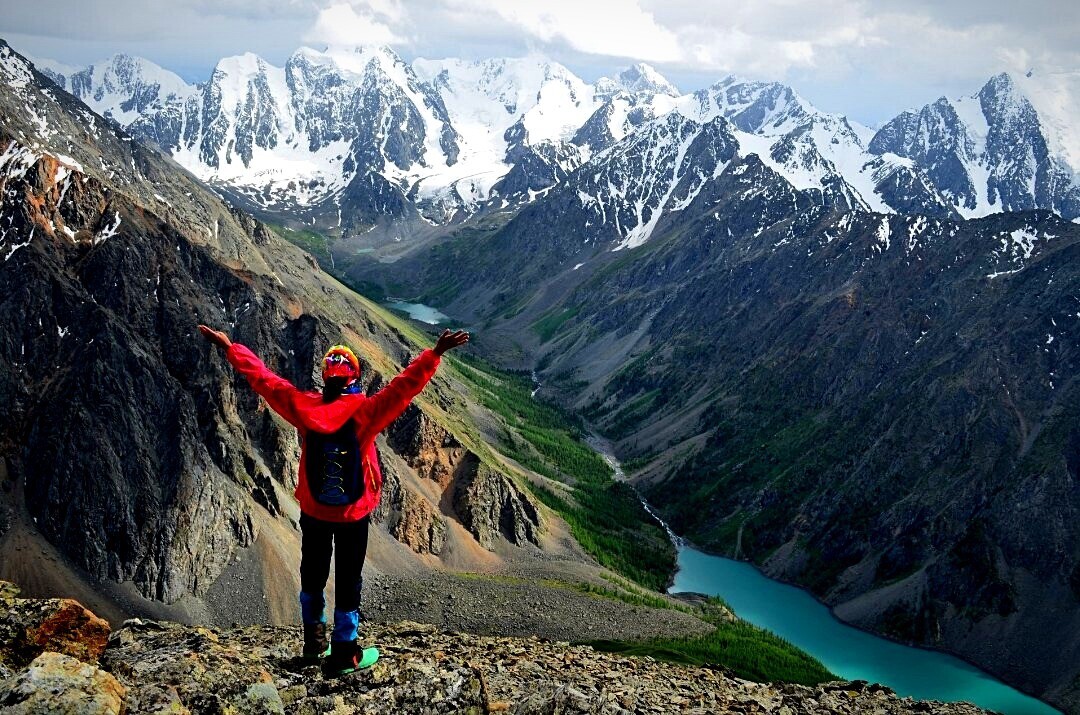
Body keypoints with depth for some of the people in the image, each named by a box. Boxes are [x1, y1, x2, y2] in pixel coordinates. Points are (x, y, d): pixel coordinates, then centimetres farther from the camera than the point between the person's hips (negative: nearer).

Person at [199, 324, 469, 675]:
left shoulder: (304, 408, -12)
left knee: (312, 575, 21)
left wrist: (229, 347, 2)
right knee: (348, 581, 9)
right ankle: (344, 654, 19)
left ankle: (314, 642, 36)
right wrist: (436, 353, -28)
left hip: (313, 511, 3)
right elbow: (404, 386, -27)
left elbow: (263, 378, -6)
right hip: (354, 514, -3)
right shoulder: (366, 411, -20)